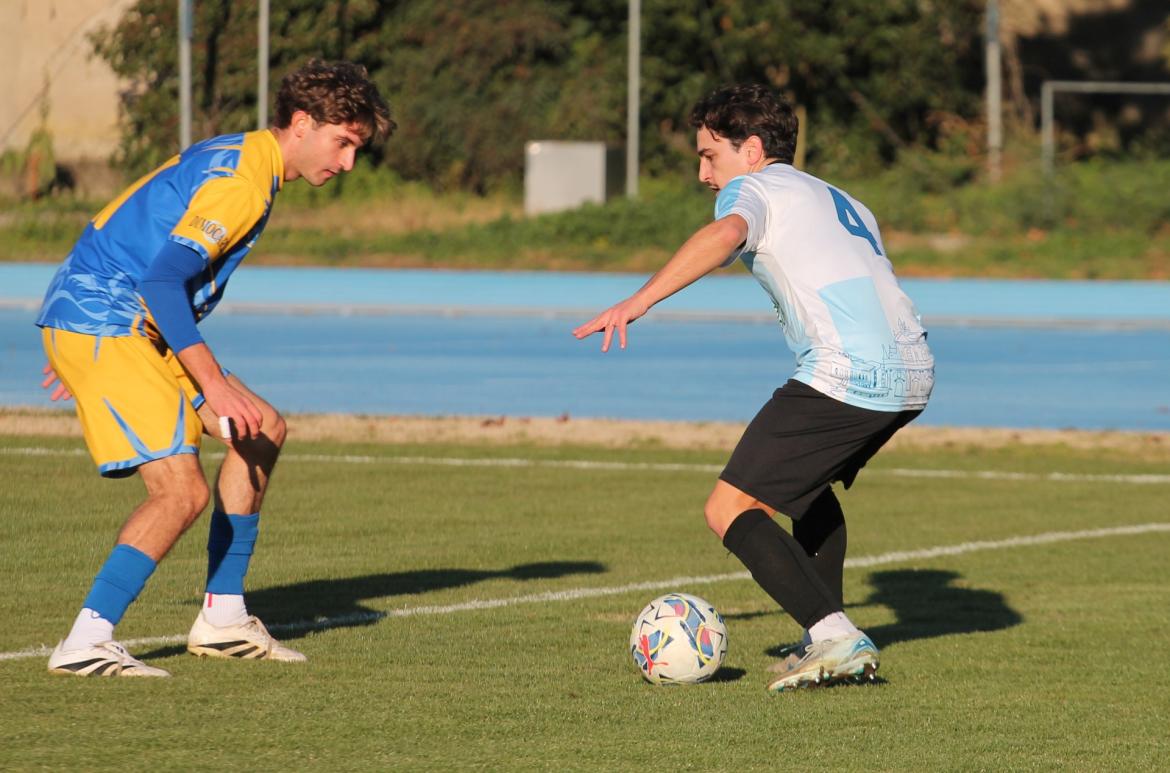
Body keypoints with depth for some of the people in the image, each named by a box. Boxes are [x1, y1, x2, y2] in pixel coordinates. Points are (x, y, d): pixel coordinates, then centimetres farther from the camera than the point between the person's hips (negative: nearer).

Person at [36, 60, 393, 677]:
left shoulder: (234, 159, 16)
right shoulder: (240, 180, -17)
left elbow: (131, 244, 24)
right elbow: (163, 279, -26)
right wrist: (214, 384, -28)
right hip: (102, 327, -10)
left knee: (262, 431, 12)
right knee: (182, 490, -19)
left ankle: (222, 619, 15)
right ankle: (85, 644, -16)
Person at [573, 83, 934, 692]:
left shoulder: (754, 188, 6)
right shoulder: (841, 202, 31)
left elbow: (725, 234, -17)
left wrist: (639, 301, -26)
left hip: (847, 376, -9)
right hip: (914, 372, 9)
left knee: (731, 510, -3)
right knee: (808, 480, 32)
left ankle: (836, 639, -15)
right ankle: (828, 641, 25)